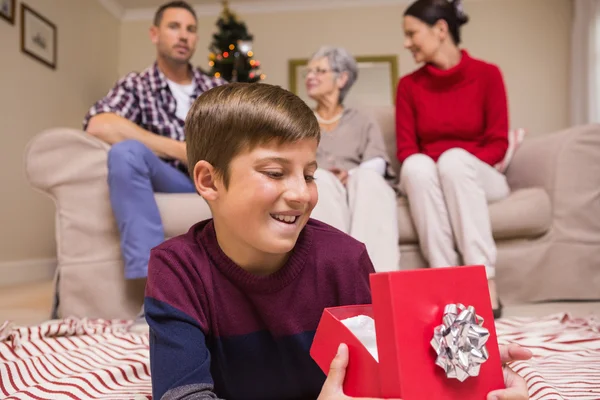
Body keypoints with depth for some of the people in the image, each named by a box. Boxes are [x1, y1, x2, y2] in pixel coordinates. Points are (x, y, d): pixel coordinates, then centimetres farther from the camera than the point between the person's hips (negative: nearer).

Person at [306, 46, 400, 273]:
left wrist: (352, 175, -18)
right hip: (314, 189, 0)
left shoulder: (363, 121, 25)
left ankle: (381, 275, -55)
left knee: (368, 177, -35)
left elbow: (377, 163, 5)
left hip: (360, 190, 0)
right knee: (319, 179, -36)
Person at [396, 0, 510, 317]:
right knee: (418, 165, -31)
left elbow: (498, 144, -5)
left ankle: (486, 284, -37)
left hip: (478, 178, -1)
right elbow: (405, 150, 1)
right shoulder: (409, 85, 4)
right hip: (427, 182, 2)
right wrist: (424, 167, -20)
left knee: (454, 159, -34)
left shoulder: (486, 74, -2)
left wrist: (461, 165, -20)